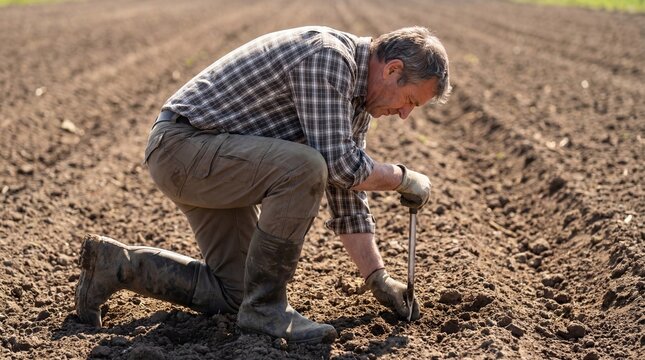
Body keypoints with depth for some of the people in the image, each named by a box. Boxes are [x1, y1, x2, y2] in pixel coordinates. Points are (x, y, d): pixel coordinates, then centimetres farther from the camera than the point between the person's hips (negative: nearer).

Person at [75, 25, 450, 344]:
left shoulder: (357, 93, 8)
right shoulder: (327, 56, -22)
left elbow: (347, 188, 11)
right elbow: (338, 163, -28)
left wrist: (378, 276, 9)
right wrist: (405, 178, -11)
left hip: (216, 161, 10)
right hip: (183, 142, -10)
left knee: (233, 292, 11)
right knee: (305, 167, -32)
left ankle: (116, 264, 21)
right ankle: (265, 308, -16)